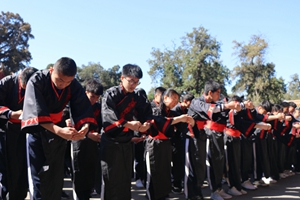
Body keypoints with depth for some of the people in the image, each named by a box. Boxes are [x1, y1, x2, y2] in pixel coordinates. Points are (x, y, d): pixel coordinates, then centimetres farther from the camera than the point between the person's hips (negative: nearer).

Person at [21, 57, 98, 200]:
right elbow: (37, 113, -35)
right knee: (38, 173, -3)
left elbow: (83, 110, -18)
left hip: (58, 129, 4)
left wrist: (85, 127, -40)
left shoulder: (74, 86, -14)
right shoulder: (37, 81, -26)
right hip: (37, 130, -3)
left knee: (56, 173, 10)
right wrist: (58, 130, -49)